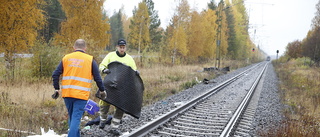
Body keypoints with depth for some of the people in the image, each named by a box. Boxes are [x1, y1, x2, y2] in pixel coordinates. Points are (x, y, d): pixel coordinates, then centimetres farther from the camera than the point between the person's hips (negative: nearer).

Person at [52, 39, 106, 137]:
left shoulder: (66, 58, 9)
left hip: (67, 93, 3)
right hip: (81, 95, -3)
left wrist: (56, 89, 15)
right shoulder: (90, 59, 1)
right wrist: (102, 90, 14)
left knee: (72, 117, 19)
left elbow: (55, 74, 6)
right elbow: (97, 77, 1)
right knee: (76, 118, -4)